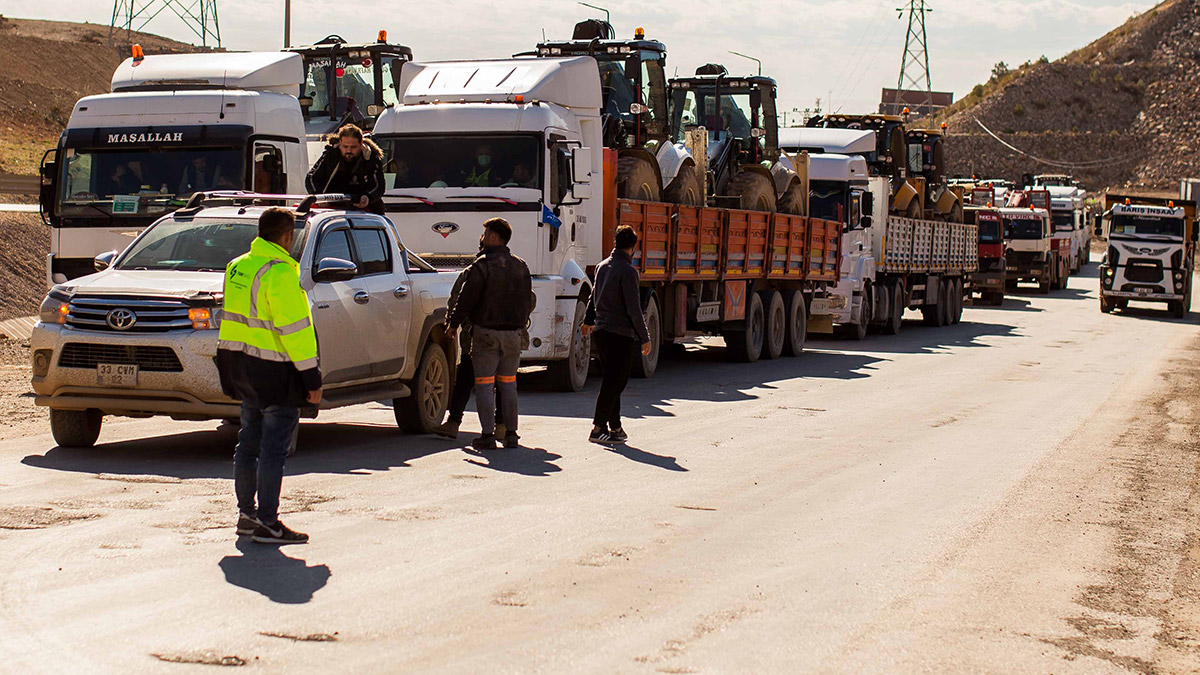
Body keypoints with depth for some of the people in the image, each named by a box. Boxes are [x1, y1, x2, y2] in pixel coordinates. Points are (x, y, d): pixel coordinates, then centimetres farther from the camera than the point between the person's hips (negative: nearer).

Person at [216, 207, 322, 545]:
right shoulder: (278, 273, -18)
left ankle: (246, 513, 25)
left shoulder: (237, 267, 10)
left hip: (242, 365, 9)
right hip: (274, 370, -9)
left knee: (249, 441, 17)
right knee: (274, 447, -4)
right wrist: (311, 375, -16)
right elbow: (294, 328, -20)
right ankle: (267, 523, -3)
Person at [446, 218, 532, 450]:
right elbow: (527, 300, 16)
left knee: (484, 384, -1)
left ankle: (488, 435, -5)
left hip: (486, 332, -6)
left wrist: (453, 323, 1)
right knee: (508, 384, 13)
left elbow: (466, 299, -10)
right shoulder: (520, 266, 9)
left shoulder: (482, 265, -11)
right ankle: (510, 434, 12)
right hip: (512, 334, 6)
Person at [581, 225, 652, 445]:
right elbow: (634, 309, -16)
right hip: (622, 333, -8)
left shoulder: (602, 266, 10)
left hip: (601, 331, 8)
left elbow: (594, 296, 25)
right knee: (615, 382, -3)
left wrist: (588, 320, 41)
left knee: (613, 381, 16)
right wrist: (645, 338, -9)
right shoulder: (627, 271, -14)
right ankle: (598, 428, -5)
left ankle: (615, 427, 21)